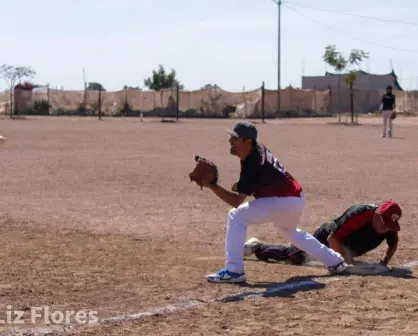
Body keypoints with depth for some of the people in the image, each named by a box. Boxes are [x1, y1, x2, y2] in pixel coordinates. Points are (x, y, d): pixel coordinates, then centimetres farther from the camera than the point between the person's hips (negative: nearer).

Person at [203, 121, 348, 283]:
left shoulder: (253, 164, -25)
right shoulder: (257, 150, 2)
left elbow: (237, 201, -26)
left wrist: (212, 186, -34)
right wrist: (242, 184, 8)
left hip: (284, 201, -11)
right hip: (294, 199, 11)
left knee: (236, 216, -17)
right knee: (289, 231, 37)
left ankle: (233, 270, -17)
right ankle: (335, 261, 44)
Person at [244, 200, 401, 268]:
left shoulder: (389, 223, -24)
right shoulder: (359, 215, -43)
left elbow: (393, 244, -3)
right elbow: (332, 239, -40)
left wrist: (383, 262, -18)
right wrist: (349, 261, -41)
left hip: (344, 248, 6)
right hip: (324, 239, -6)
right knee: (288, 255, 11)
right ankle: (256, 247, 33)